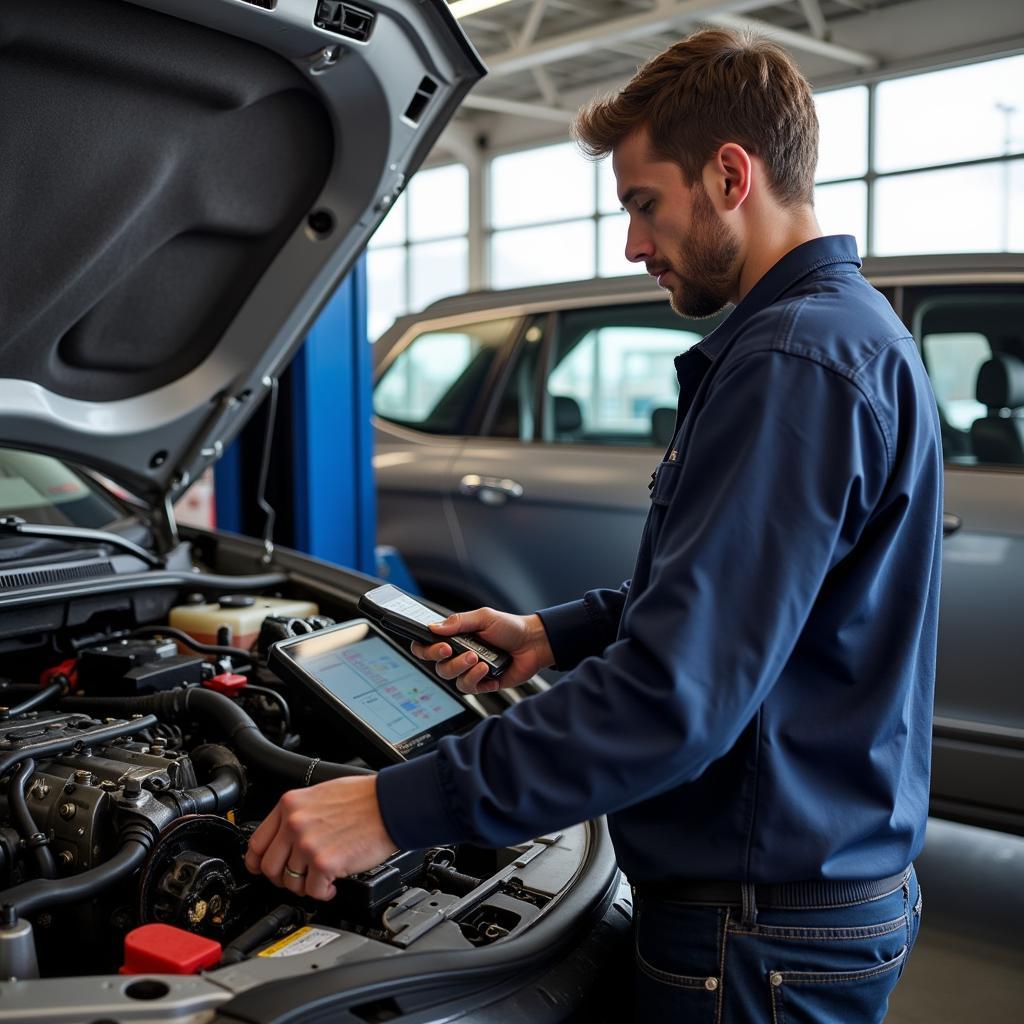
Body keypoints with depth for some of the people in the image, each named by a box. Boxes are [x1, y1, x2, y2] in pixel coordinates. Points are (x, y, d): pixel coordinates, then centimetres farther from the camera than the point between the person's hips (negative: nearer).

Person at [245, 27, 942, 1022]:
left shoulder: (795, 363, -25)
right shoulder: (847, 331, 11)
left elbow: (674, 697, -32)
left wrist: (397, 807, -28)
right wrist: (558, 633, 13)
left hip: (764, 938, -10)